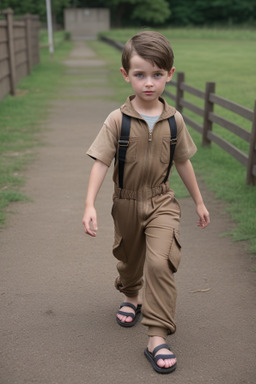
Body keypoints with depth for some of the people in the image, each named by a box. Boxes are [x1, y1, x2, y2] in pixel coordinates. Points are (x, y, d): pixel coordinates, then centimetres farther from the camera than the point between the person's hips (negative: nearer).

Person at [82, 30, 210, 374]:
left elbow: (183, 162, 5)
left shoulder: (174, 120, -7)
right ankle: (132, 298, 52)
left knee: (160, 262, -16)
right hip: (126, 204, 0)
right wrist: (90, 205, -23)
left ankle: (157, 337, -6)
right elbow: (100, 162, -14)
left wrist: (199, 202, 11)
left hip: (161, 203, 0)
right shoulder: (118, 120, -14)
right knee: (129, 259, 21)